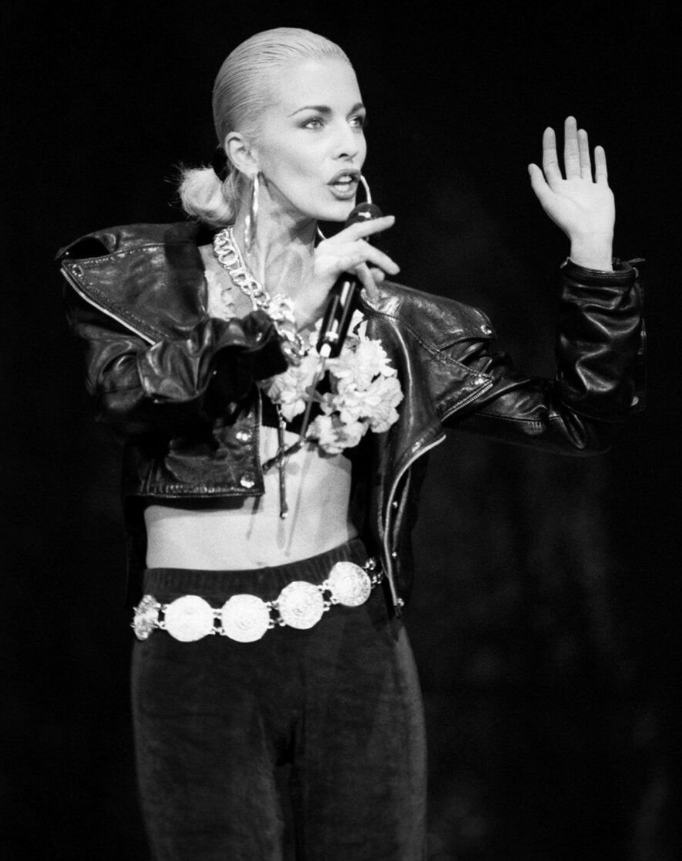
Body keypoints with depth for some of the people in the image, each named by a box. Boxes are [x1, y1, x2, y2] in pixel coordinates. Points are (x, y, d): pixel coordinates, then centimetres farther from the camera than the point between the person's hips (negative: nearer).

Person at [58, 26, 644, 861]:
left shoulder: (388, 315, 6)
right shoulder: (148, 274, -1)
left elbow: (575, 421, 2)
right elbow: (128, 392, -22)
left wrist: (593, 252, -8)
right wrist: (285, 317, -25)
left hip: (354, 648, 2)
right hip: (198, 663, -2)